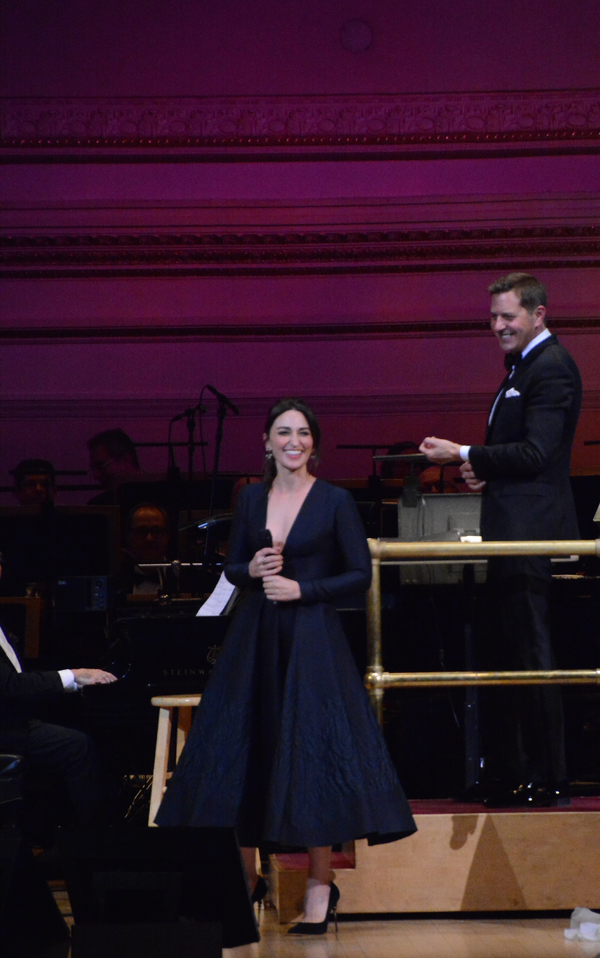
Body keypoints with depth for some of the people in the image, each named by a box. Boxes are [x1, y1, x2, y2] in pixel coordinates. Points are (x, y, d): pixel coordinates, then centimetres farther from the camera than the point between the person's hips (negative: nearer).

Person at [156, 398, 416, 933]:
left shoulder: (336, 501, -3)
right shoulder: (250, 499, 9)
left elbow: (361, 574, -4)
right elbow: (232, 568, 15)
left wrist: (303, 588, -13)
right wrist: (252, 569, -7)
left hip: (312, 639, -4)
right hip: (256, 638, 4)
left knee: (312, 753, -8)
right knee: (242, 752, 4)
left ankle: (320, 888, 3)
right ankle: (247, 879, 18)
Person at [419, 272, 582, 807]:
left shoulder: (551, 368, -13)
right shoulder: (524, 365, 20)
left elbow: (536, 453, -22)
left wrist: (464, 455, -18)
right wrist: (484, 469, 6)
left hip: (530, 534, -11)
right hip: (513, 532, 11)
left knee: (531, 657, -7)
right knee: (509, 657, 13)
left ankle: (548, 782, 0)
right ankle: (511, 777, 21)